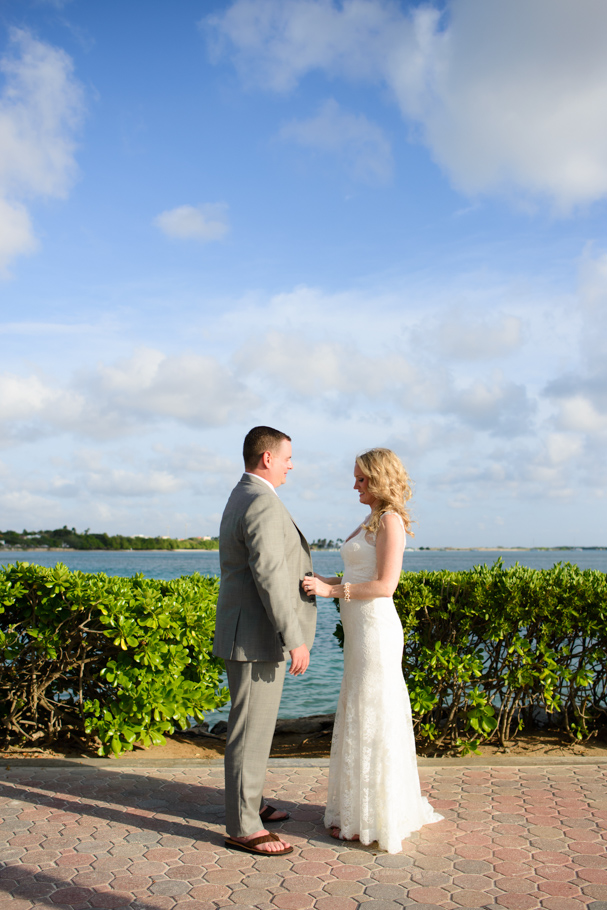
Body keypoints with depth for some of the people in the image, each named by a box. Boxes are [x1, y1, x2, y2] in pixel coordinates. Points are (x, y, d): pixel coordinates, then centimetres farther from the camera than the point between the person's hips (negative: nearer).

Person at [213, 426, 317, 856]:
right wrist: (295, 638, -24)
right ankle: (243, 827, 8)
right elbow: (270, 576, -26)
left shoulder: (242, 497, 15)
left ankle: (249, 801, 34)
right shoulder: (263, 503, -19)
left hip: (250, 633, 11)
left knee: (255, 724, 21)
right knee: (251, 730, -2)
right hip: (257, 637, -11)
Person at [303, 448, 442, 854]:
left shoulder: (390, 520, -13)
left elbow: (385, 585, -20)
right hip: (361, 630, 10)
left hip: (375, 630, -10)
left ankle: (379, 820, 11)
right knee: (361, 719, 16)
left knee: (374, 721, -1)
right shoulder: (373, 521, 16)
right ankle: (364, 810, 28)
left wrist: (331, 590, -20)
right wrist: (320, 580, 10)